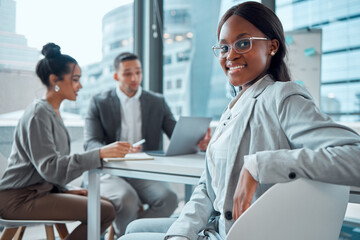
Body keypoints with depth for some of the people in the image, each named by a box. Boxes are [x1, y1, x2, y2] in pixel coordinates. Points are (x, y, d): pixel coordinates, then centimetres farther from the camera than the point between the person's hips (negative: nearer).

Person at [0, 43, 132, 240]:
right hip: (19, 199, -9)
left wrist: (65, 190, 6)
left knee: (104, 202, 0)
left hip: (40, 190, 9)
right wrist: (100, 153, -32)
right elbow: (49, 167, -26)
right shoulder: (39, 113, -15)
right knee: (105, 211, -19)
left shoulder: (53, 113, 15)